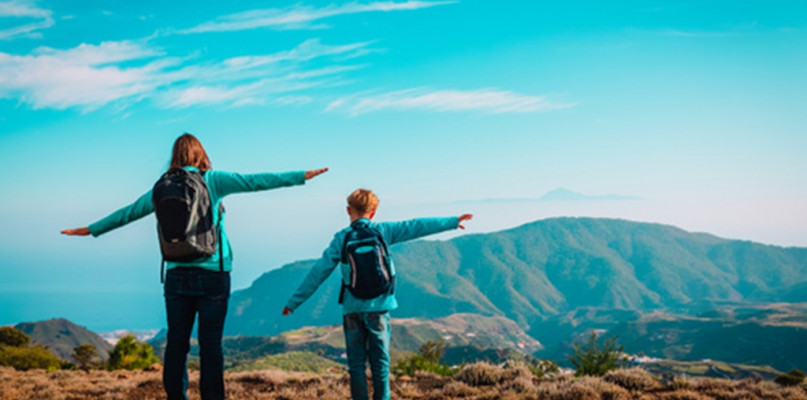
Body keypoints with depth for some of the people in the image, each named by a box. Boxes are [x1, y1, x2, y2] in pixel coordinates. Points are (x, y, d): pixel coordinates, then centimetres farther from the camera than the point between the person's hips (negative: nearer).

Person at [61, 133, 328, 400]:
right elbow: (255, 181, -3)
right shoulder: (212, 180, -1)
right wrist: (302, 176, 0)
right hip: (212, 274, -3)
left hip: (177, 275, 3)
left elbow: (129, 212, 17)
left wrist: (91, 230, 31)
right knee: (210, 343, -1)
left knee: (176, 342, 7)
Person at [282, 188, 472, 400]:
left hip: (352, 309, 0)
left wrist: (294, 301, 5)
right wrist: (453, 222, 18)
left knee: (356, 363, 6)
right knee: (380, 362, 8)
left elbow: (318, 273, -1)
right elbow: (416, 227, 8)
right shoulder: (383, 231, 1)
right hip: (378, 308, 1)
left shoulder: (341, 239, -1)